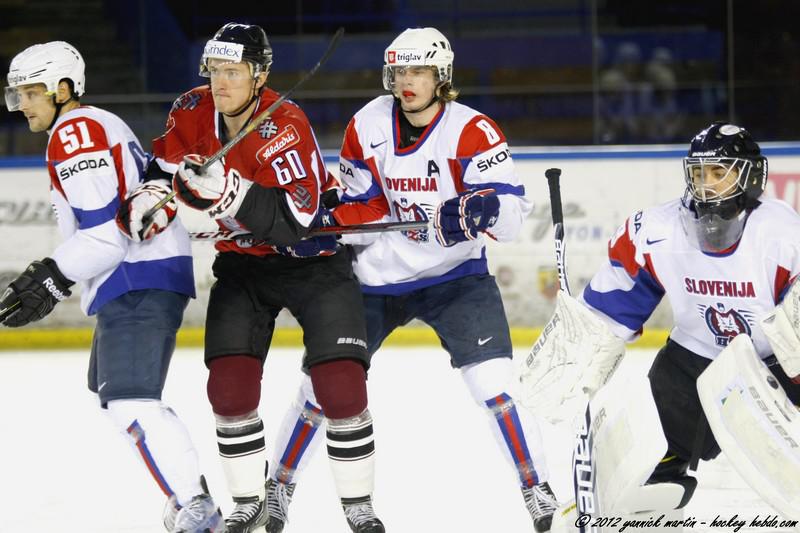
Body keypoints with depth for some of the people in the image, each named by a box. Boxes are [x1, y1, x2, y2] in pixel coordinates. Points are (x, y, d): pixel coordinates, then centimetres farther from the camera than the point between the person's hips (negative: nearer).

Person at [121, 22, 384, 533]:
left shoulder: (285, 126, -27)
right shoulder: (193, 113, -8)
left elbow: (292, 221, -35)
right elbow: (165, 163, 12)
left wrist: (229, 190, -43)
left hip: (311, 258, -5)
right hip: (243, 262, 5)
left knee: (342, 388, -13)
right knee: (230, 389, -7)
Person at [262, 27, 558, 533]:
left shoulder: (472, 131, -17)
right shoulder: (367, 127, -5)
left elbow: (512, 209, -24)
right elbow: (362, 205, 3)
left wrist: (479, 209, -45)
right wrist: (327, 224, -16)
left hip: (456, 273, -3)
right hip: (379, 275, 3)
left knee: (494, 381, -18)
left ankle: (537, 487, -7)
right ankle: (279, 486, 21)